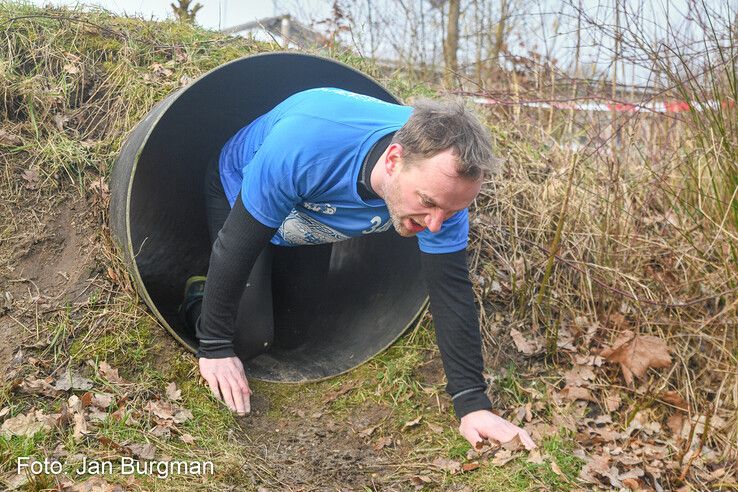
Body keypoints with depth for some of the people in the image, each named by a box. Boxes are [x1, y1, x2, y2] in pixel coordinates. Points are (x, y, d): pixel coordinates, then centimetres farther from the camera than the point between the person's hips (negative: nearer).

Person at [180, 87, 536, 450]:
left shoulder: (442, 179, -35)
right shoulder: (305, 142, -48)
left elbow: (451, 290, -28)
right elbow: (237, 247, -35)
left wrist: (473, 403, -31)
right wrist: (214, 349, -28)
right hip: (239, 189, -3)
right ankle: (198, 297, 19)